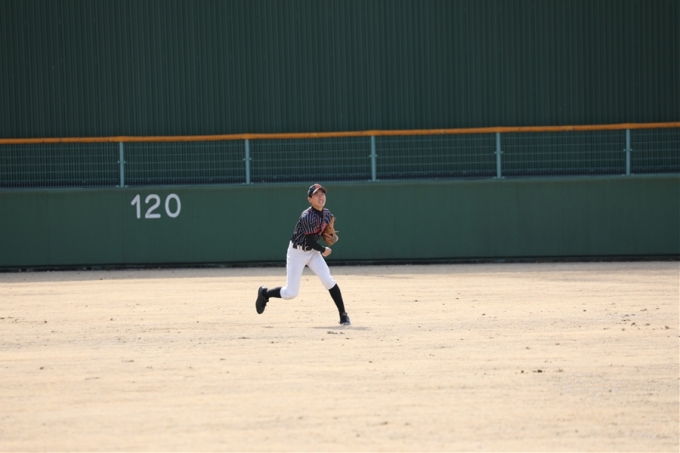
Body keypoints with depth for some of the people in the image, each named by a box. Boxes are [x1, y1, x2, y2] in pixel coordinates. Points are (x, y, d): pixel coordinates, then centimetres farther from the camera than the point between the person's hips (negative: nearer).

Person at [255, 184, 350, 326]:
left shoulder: (327, 214, -4)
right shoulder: (307, 217, -27)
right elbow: (311, 242, -25)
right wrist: (324, 250, -9)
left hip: (313, 251, 6)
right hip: (298, 252, -6)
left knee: (328, 280, -16)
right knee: (291, 293, -3)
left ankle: (343, 314, -10)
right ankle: (264, 293, 25)